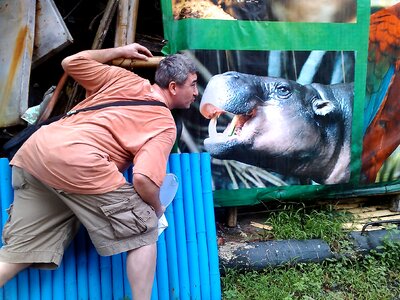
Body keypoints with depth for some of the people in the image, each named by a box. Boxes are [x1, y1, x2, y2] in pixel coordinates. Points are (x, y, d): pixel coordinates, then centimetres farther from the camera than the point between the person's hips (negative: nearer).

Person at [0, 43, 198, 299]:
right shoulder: (165, 125, 5)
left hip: (34, 149, 8)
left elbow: (71, 62, 28)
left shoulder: (124, 78, 20)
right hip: (76, 163, -8)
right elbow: (143, 179, -10)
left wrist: (118, 51, 37)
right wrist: (157, 209, 11)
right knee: (144, 231, 6)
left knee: (21, 251, 16)